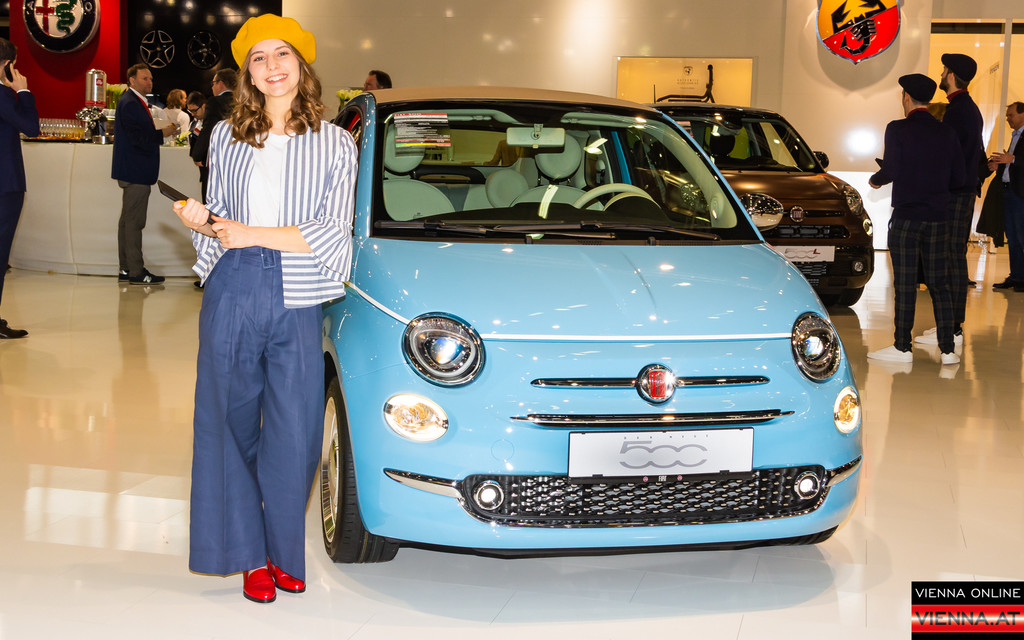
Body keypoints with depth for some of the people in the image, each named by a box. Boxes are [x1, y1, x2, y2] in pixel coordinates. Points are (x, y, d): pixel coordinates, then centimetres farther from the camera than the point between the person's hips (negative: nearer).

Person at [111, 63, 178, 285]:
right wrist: (162, 133, -13)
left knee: (128, 220, 13)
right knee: (134, 221, -7)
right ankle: (136, 272, -5)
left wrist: (159, 132, 7)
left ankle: (125, 269, 19)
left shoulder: (136, 102, 18)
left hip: (133, 172, 11)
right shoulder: (129, 103, -15)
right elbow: (139, 138, -22)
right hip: (135, 172, -11)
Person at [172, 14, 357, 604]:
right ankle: (252, 556, 16)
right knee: (232, 424, 4)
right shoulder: (227, 136, 13)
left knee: (293, 433, -1)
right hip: (233, 293, 2)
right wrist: (204, 223, -3)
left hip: (296, 300, -2)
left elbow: (332, 233, -4)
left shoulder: (335, 144, 5)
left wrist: (251, 234, -11)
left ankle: (284, 554, 17)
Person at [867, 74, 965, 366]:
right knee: (938, 284, 9)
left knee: (905, 284, 0)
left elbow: (890, 171, -14)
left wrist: (874, 180, 8)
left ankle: (902, 347, 4)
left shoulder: (898, 130, -8)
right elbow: (958, 179, 6)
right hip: (938, 218, 5)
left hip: (906, 217, -4)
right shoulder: (947, 133, 6)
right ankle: (947, 349, 8)